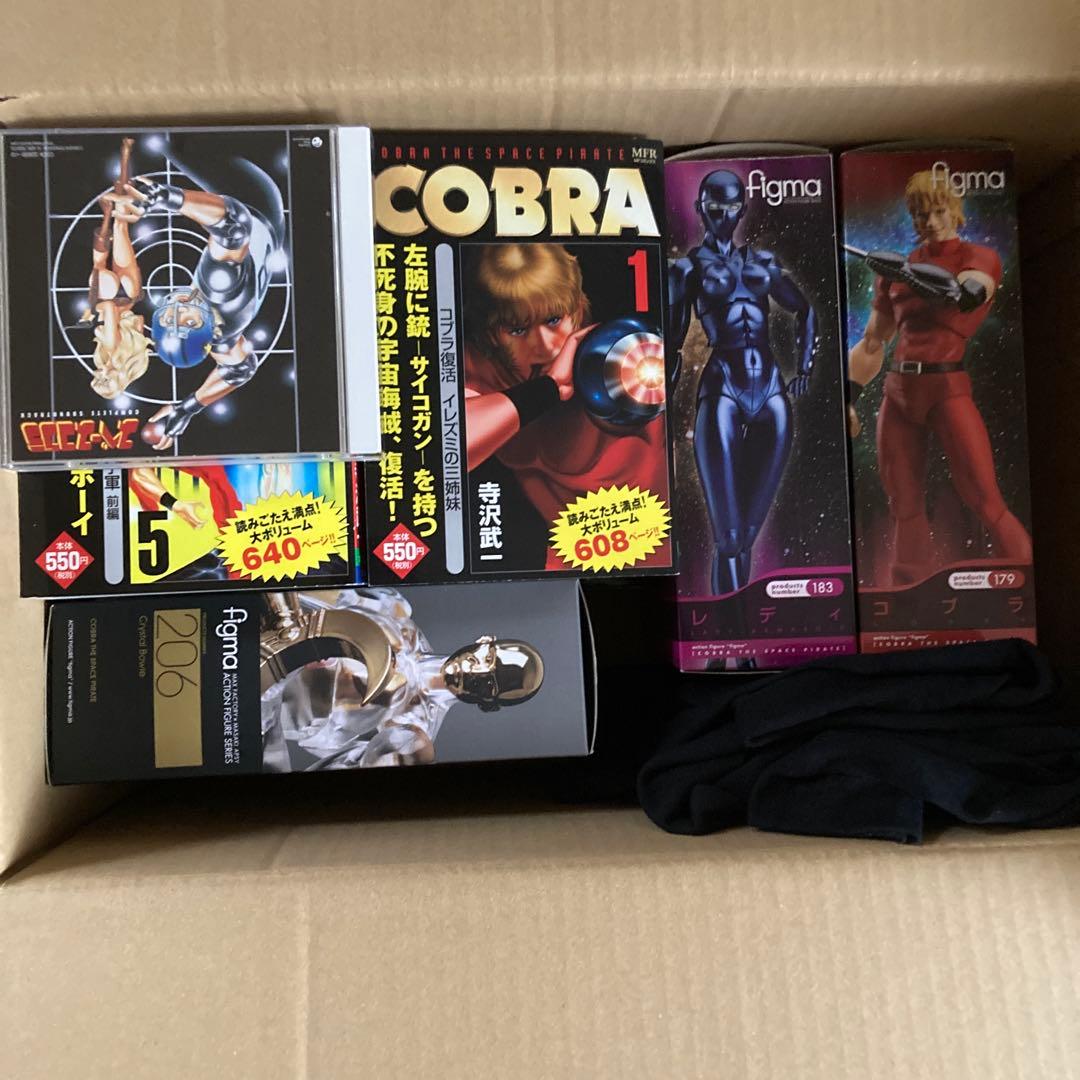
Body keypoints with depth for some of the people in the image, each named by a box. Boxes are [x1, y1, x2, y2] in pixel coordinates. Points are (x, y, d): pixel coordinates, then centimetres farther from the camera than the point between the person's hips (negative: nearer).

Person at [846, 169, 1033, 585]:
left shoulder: (980, 257, 5)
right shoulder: (895, 268, 15)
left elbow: (968, 293, -20)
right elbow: (873, 342, 18)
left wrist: (908, 271, -32)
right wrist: (846, 397, 9)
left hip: (949, 389, -3)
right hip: (898, 394, 4)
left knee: (986, 503, -9)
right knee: (904, 510, 5)